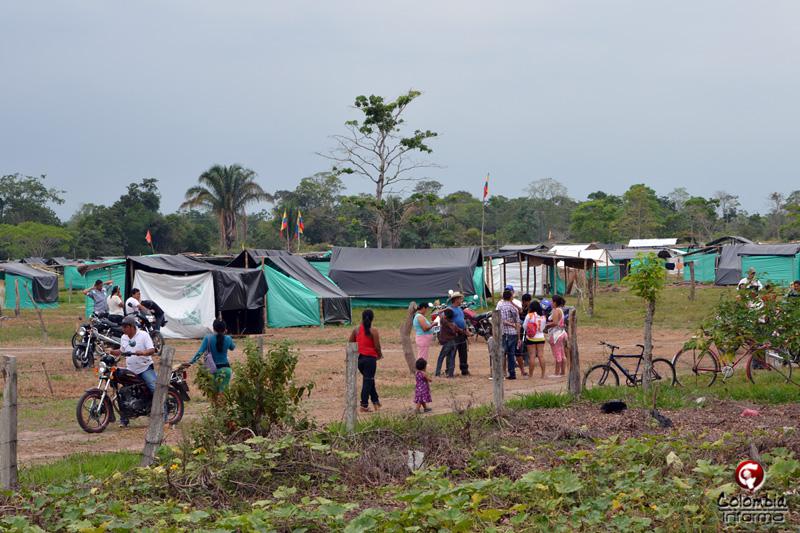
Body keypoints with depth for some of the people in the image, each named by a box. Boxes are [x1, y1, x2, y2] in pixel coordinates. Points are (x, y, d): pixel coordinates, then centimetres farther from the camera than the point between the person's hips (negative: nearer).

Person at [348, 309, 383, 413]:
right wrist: (380, 355, 7)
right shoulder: (373, 331, -11)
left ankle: (375, 401, 26)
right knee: (368, 381, 2)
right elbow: (377, 346, -12)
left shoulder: (356, 330, 2)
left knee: (369, 380, 21)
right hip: (370, 358, -5)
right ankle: (364, 405, 2)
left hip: (359, 358, 5)